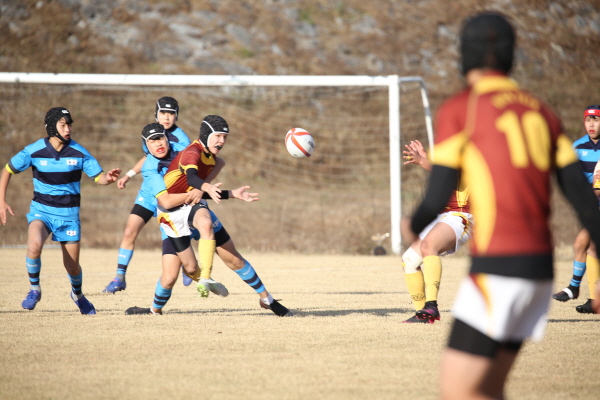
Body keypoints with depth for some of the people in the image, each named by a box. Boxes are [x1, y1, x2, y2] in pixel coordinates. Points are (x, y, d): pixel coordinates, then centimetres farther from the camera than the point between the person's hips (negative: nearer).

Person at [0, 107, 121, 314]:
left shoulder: (79, 153, -8)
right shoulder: (34, 151, -10)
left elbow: (98, 177, -5)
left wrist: (108, 178, -29)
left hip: (68, 214, 1)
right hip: (41, 210, -1)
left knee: (72, 265, 3)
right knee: (34, 246, -31)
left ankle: (77, 294, 38)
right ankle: (34, 289, -7)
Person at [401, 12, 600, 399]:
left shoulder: (459, 109, -4)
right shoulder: (542, 112, 13)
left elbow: (437, 199, -6)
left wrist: (413, 227, 16)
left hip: (497, 269, -7)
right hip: (541, 265, 7)